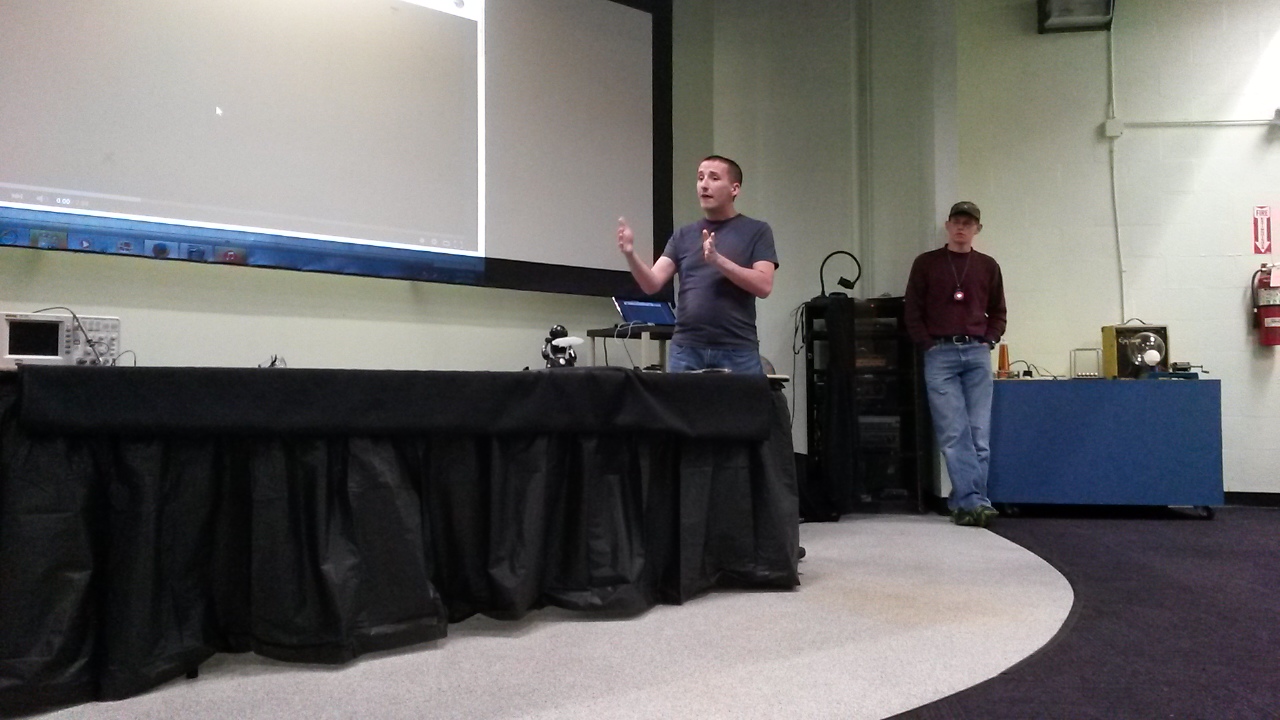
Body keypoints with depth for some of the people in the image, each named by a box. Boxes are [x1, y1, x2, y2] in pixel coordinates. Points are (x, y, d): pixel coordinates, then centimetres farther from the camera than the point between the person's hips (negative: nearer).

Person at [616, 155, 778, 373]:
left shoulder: (756, 231, 4)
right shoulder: (683, 235, 13)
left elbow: (763, 286, -9)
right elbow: (652, 284, 2)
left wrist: (718, 260, -20)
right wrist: (630, 254, -17)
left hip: (737, 352, -3)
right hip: (686, 350, 3)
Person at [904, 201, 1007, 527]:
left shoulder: (988, 266, 13)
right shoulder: (926, 263, 8)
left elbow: (997, 313, 18)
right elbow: (913, 312, 6)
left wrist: (988, 342, 3)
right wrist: (929, 346, -3)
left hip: (977, 354, 2)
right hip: (940, 355, -2)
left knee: (979, 434, -2)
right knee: (953, 434, -8)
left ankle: (965, 504, 4)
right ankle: (973, 502, -7)